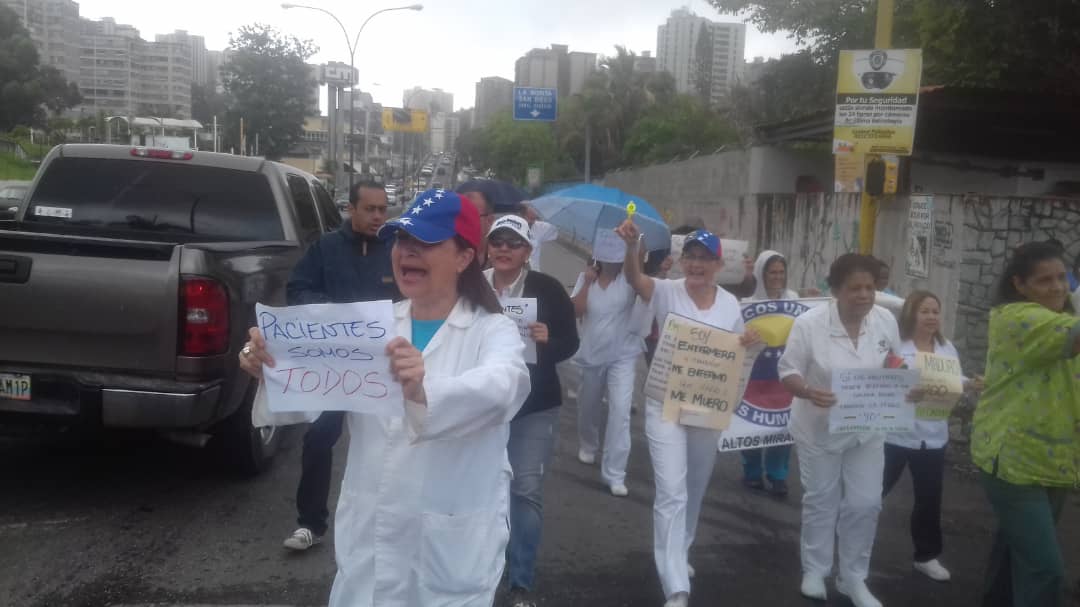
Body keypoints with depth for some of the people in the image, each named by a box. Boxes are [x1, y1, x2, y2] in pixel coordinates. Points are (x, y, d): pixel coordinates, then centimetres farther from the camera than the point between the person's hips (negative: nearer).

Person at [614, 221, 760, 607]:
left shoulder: (730, 304, 2)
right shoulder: (667, 292, -10)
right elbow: (635, 278, -31)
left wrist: (750, 342, -11)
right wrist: (631, 246, -52)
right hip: (666, 406, -4)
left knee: (694, 489, 19)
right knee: (671, 493, -10)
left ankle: (678, 554, 43)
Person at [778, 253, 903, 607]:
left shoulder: (886, 321, -8)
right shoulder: (809, 323, -20)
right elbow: (787, 372, -14)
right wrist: (809, 391, -33)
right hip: (820, 429, -3)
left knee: (865, 503, 6)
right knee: (821, 501, 12)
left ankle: (853, 577, 25)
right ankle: (815, 571, 31)